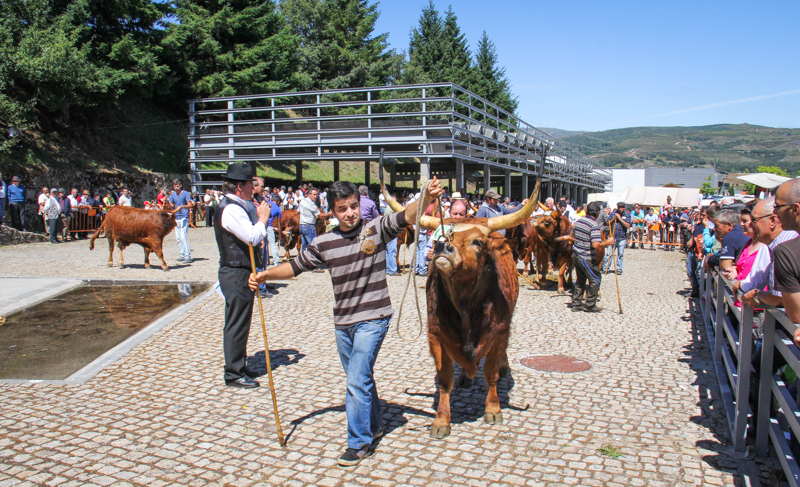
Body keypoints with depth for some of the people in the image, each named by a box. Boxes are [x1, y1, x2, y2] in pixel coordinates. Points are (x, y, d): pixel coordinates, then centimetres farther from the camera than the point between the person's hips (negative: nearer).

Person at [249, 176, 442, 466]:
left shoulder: (377, 229, -9)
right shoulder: (324, 243, 2)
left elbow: (407, 216, -23)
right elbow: (296, 266, 10)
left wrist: (427, 198, -41)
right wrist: (264, 276, -2)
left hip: (373, 320, -5)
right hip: (342, 322, 5)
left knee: (357, 380, -9)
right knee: (359, 378, 19)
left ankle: (358, 443, 7)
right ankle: (373, 426, 40)